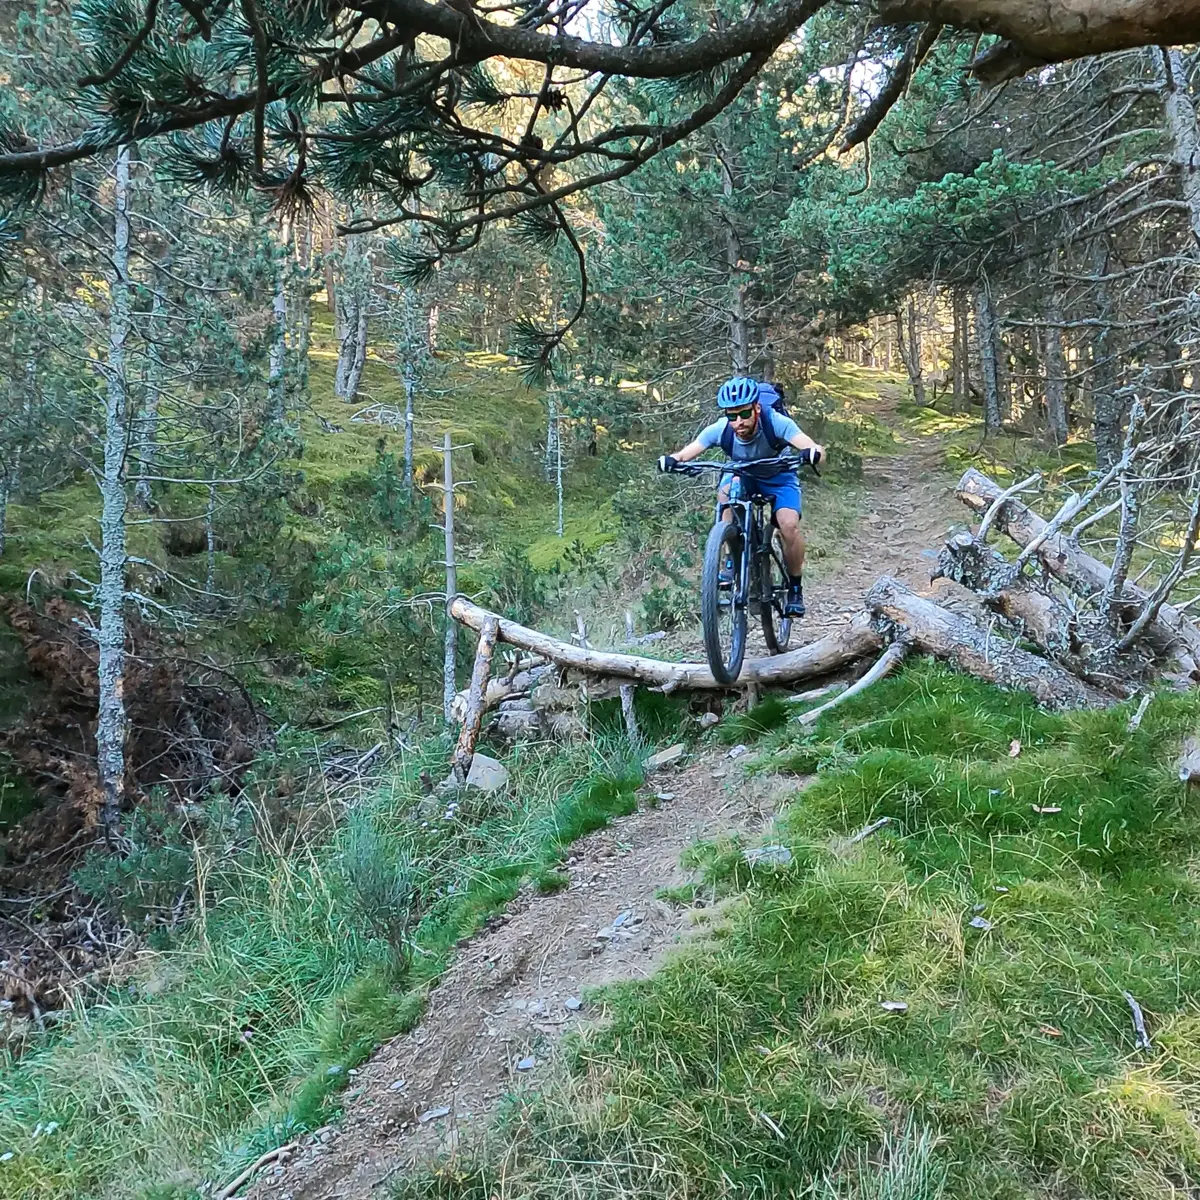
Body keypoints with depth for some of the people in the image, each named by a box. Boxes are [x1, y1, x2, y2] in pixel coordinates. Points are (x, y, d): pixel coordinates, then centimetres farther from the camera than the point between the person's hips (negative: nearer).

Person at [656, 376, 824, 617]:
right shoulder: (720, 429, -29)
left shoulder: (776, 423, -35)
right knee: (727, 492, -33)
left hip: (778, 476, -2)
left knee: (789, 525, -25)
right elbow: (685, 454, -31)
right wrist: (671, 460, -53)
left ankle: (795, 588, -1)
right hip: (742, 474, 2)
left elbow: (816, 450, -45)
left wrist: (812, 454, -68)